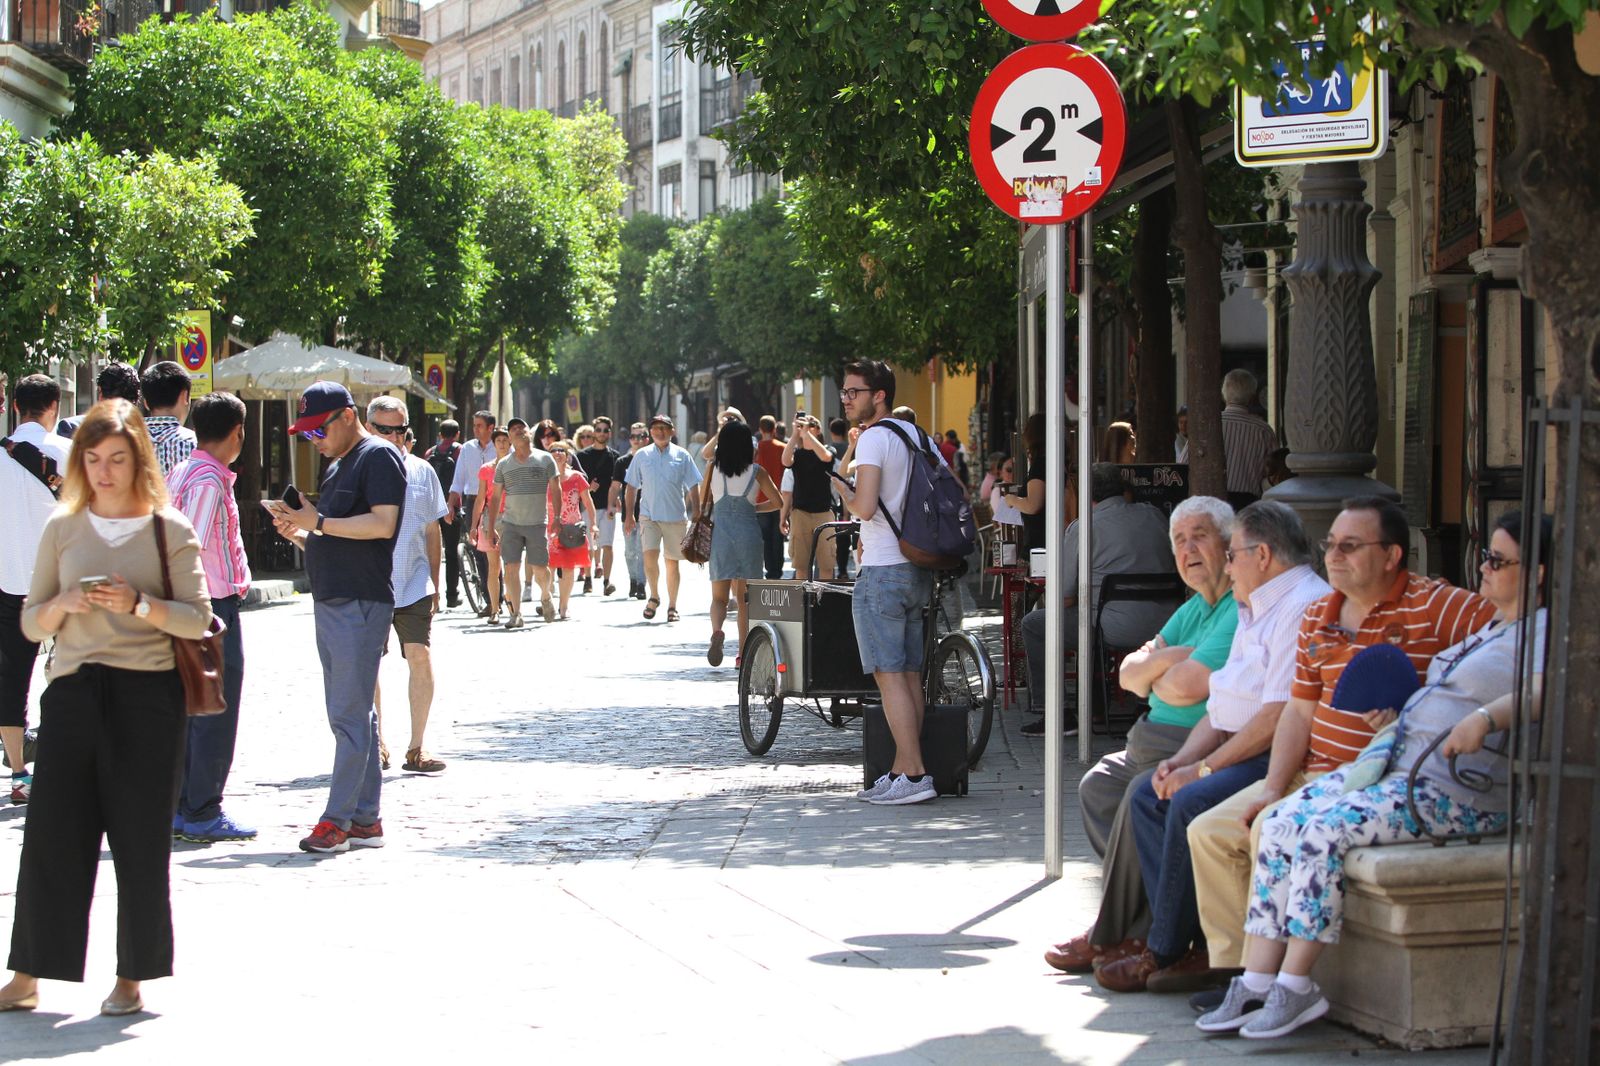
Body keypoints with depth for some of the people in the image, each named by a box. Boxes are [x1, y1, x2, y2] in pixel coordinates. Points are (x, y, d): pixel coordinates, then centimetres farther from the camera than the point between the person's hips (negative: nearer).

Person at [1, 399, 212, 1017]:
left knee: (140, 839, 2)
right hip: (74, 689, 2)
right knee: (51, 833, -1)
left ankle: (132, 977, 11)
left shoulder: (168, 529, 3)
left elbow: (197, 619, -2)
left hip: (148, 694, -2)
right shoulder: (63, 528, 11)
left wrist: (140, 604, -17)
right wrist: (64, 604, -9)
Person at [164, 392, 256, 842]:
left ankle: (180, 807, 18)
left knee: (187, 710, 14)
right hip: (214, 605, -9)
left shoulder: (178, 474, 11)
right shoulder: (209, 481, -16)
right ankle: (203, 815, -1)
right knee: (215, 715, -3)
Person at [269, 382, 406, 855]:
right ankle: (366, 819, 14)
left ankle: (338, 820, -9)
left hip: (361, 603, -10)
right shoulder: (337, 465, 22)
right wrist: (298, 531, 6)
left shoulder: (378, 457, -7)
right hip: (330, 601, 10)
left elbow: (382, 523, -19)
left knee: (349, 715, -9)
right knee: (352, 714, 10)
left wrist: (318, 522, -15)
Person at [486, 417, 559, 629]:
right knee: (511, 568, -6)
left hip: (537, 523, -2)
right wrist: (491, 529, 7)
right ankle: (516, 613, 2)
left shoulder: (545, 459, 4)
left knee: (540, 569, -2)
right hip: (510, 523, 2)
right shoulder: (503, 465, 9)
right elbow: (495, 498, 11)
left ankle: (545, 597, 29)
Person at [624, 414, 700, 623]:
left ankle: (672, 606, 17)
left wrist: (696, 515, -1)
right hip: (649, 515, 0)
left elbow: (693, 487, 5)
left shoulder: (681, 456, 4)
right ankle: (654, 596, 6)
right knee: (650, 556, -16)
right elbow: (632, 486, 11)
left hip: (675, 516, 0)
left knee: (672, 562, 5)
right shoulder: (642, 456, 6)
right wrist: (629, 515, 6)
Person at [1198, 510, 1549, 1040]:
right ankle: (1256, 983, -11)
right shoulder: (1491, 627, 24)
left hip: (1453, 793, -10)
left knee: (1324, 830, -27)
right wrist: (1397, 708, 16)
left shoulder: (1543, 631, -6)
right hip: (1396, 764, 10)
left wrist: (1486, 718, -36)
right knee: (1281, 823, -8)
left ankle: (1295, 986, -19)